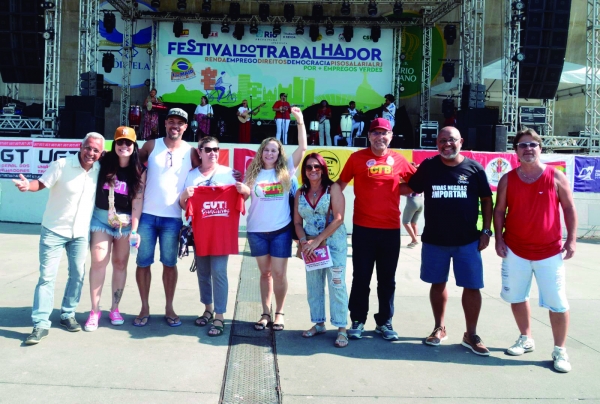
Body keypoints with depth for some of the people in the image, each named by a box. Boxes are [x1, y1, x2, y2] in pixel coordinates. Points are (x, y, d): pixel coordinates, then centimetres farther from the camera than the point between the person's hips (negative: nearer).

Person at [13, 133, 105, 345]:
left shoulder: (100, 170, -3)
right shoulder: (62, 165, -16)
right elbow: (41, 183, -13)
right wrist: (28, 185, -34)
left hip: (81, 232, 4)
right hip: (54, 230, -4)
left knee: (78, 275, 10)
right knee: (47, 277, -3)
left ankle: (67, 315, 27)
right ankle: (41, 324, 2)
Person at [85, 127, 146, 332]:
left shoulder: (140, 171, -4)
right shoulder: (104, 163, -3)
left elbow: (138, 200, -9)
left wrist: (134, 229, -14)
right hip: (101, 218, 0)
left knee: (120, 264, 6)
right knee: (98, 262, -4)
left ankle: (115, 308, 19)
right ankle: (95, 310, 5)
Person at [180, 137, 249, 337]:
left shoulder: (230, 173, 4)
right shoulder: (192, 175, 8)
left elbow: (242, 198, 12)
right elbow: (183, 206, 10)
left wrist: (243, 191, -11)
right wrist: (184, 196, -12)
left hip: (223, 232, -3)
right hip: (200, 232, 3)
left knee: (218, 272, -8)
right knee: (203, 272, 11)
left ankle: (219, 317, -2)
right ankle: (208, 308, 28)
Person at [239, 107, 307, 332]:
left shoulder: (286, 171, 2)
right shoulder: (253, 173, 5)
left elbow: (302, 148, -5)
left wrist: (300, 122, -10)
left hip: (281, 230, -1)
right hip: (257, 230, 1)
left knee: (279, 273, 2)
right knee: (265, 273, 11)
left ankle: (279, 313, 16)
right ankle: (265, 313, 21)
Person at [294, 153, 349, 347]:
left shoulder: (333, 188, -7)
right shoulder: (300, 193, 7)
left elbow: (338, 219, -15)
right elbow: (297, 222, 7)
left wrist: (318, 240, -17)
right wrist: (304, 241, -11)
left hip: (334, 242, -5)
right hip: (310, 244, 5)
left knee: (336, 284, -4)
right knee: (313, 286, 11)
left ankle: (342, 328, 3)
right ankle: (318, 323, 25)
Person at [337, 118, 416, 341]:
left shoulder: (398, 160, 3)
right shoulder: (357, 157, -2)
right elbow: (341, 183, 4)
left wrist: (397, 188, -1)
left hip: (391, 229, 2)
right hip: (363, 228, -2)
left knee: (387, 279, 11)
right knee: (361, 277, 6)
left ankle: (385, 322, 24)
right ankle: (358, 321, 19)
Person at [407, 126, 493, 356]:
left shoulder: (474, 168, -2)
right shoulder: (428, 166, -1)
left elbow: (486, 200, 3)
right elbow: (410, 189, 8)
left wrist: (486, 231, -1)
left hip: (468, 240, -1)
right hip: (434, 240, 1)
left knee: (472, 287, 2)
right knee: (438, 284, 13)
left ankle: (471, 335, 18)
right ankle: (440, 328, 30)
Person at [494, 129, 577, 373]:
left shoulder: (556, 176, -4)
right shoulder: (507, 180, 0)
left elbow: (569, 208, 0)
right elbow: (499, 211, 4)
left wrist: (571, 239, -6)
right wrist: (499, 239, -4)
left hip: (550, 251, -2)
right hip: (515, 250, 2)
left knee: (557, 302, 1)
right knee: (516, 297, 12)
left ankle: (560, 350, 16)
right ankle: (526, 339, 32)